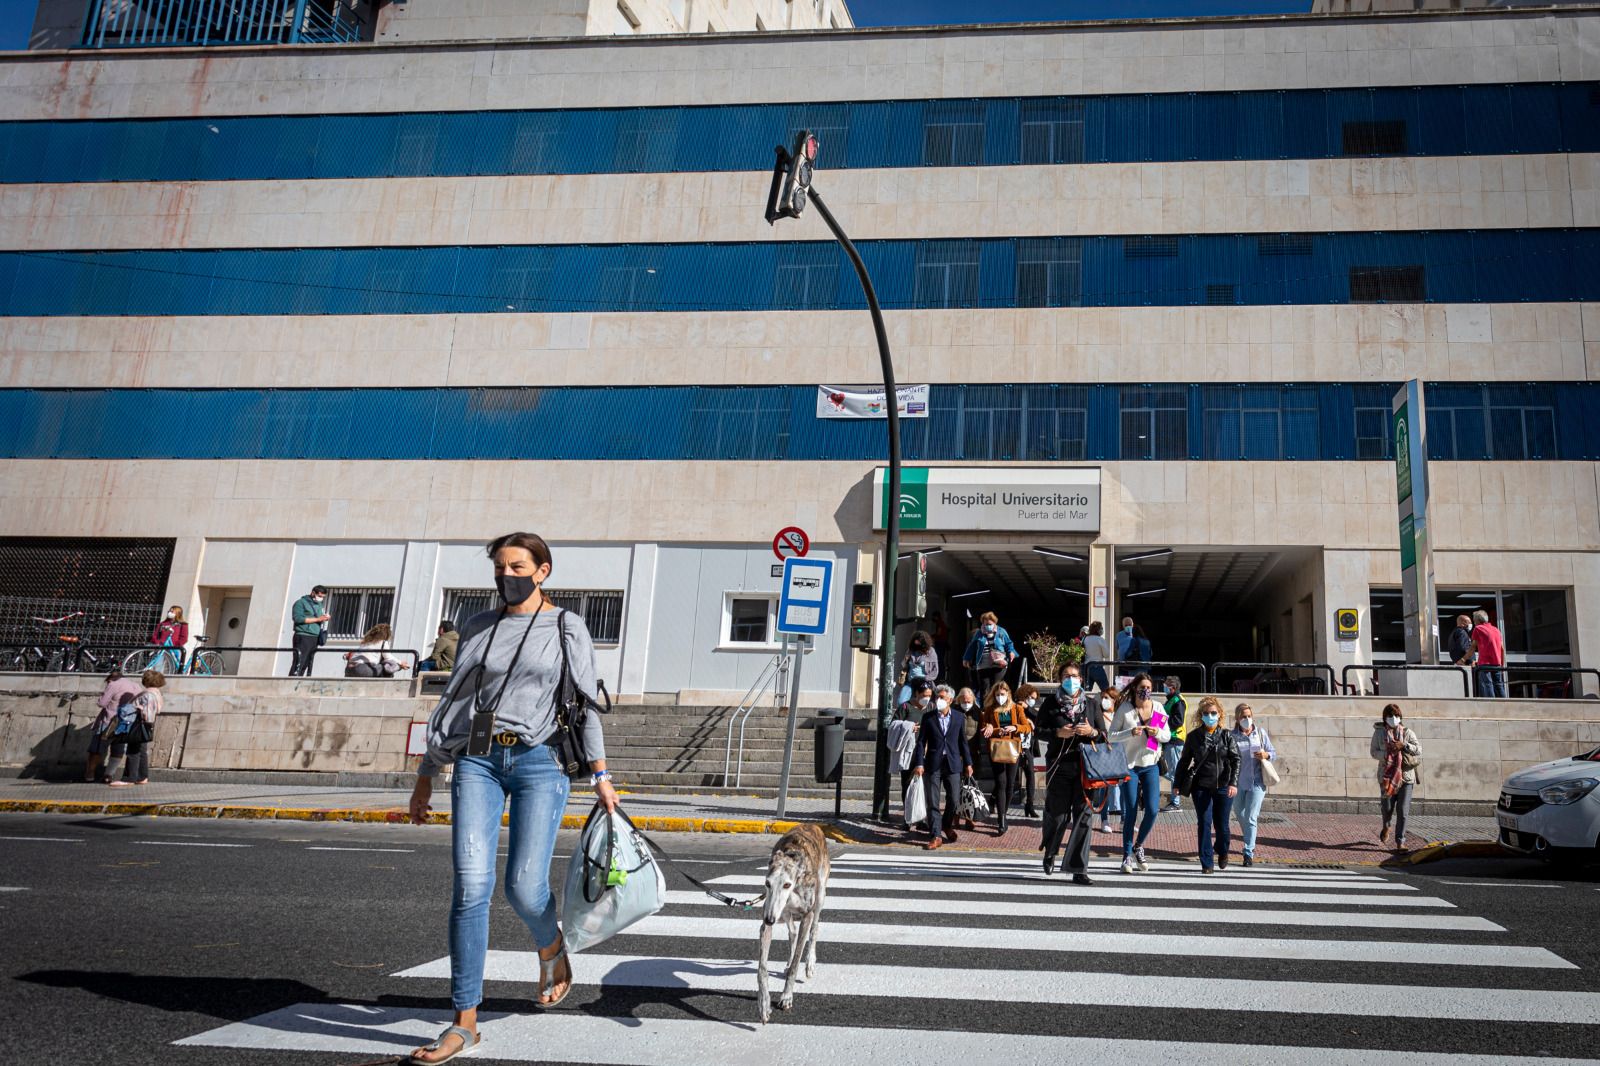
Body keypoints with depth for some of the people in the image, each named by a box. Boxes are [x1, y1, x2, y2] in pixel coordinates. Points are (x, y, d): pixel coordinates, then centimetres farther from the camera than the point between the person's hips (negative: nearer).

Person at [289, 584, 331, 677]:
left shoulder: (319, 605, 21)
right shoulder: (301, 603, -1)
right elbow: (298, 618, -13)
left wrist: (326, 618, 3)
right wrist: (317, 619, -15)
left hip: (315, 638, 7)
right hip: (303, 637, -7)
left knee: (307, 665, 3)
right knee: (298, 664, -15)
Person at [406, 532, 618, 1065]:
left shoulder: (566, 628, 4)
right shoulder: (478, 628, 13)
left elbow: (585, 702, 3)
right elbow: (455, 701, 16)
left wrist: (600, 773, -3)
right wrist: (426, 775, 15)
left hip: (539, 761, -3)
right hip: (478, 761, 3)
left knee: (524, 887, -9)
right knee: (471, 886, -8)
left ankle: (552, 950, 27)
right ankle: (464, 1022, 0)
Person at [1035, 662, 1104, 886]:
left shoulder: (1090, 704, 11)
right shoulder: (1051, 702, 5)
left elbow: (1103, 735, 13)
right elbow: (1039, 729, 2)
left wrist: (1092, 732, -8)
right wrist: (1058, 733, -13)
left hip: (1086, 766, 2)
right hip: (1059, 765, -2)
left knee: (1083, 815, -2)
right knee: (1058, 813, 2)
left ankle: (1078, 869, 3)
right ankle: (1050, 852, 33)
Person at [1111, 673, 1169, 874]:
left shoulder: (1157, 707, 1)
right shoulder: (1125, 709, -7)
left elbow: (1168, 736, 6)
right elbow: (1111, 736, -7)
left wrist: (1158, 733, -16)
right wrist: (1131, 733, -23)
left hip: (1151, 765, 3)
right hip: (1130, 765, -3)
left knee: (1152, 810, -5)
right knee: (1131, 812, -2)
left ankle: (1138, 846, 20)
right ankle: (1127, 856, 10)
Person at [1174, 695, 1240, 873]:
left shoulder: (1226, 736, 2)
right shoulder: (1193, 736, 3)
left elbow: (1236, 759, -4)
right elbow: (1184, 761, 9)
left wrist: (1233, 783, -17)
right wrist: (1178, 784, 7)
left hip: (1223, 787, 0)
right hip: (1201, 787, 0)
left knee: (1221, 825, 8)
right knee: (1204, 824, -2)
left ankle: (1223, 853, 37)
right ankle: (1207, 863, 6)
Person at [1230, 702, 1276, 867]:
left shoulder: (1261, 732, 0)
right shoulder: (1232, 736, -6)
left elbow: (1274, 753, 7)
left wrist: (1266, 755, -15)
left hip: (1257, 782, -1)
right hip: (1238, 783, 1)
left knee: (1250, 818, -8)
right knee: (1240, 815, 18)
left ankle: (1248, 852, -2)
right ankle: (1250, 845, 43)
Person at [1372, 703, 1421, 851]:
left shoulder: (1407, 732, 3)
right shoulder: (1379, 732, 2)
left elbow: (1419, 750, -1)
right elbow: (1374, 752, 0)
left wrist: (1404, 745, -17)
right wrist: (1387, 754, -17)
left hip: (1406, 775, 0)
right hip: (1387, 775, 0)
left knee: (1403, 811, -5)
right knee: (1388, 808, 5)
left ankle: (1400, 842, 1)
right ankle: (1386, 827, 39)